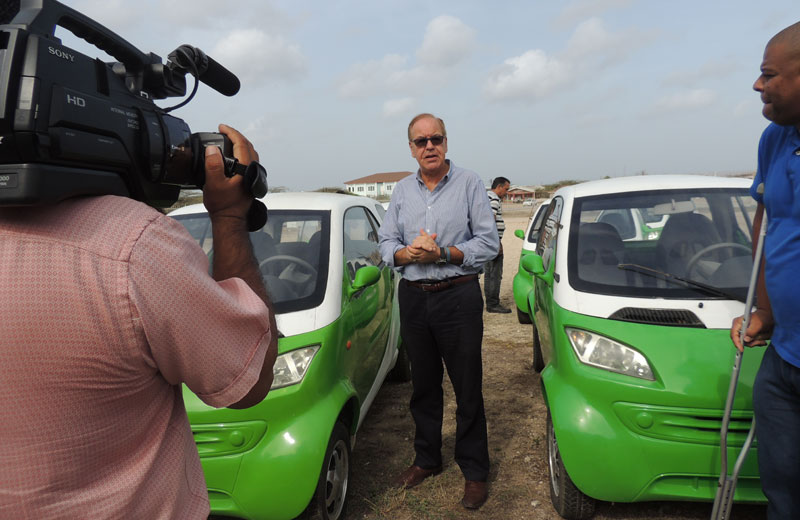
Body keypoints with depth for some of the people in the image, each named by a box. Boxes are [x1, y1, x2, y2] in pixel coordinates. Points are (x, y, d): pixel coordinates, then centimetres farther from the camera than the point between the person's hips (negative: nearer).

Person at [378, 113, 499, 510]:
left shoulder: (469, 184, -2)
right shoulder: (401, 191, 12)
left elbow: (489, 242, -7)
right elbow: (385, 243, 10)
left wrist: (443, 253, -17)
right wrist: (407, 253, -12)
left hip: (459, 298, -4)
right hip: (413, 298, 4)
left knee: (468, 388, 2)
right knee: (423, 385, 15)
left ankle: (474, 470, 18)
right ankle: (427, 459, 32)